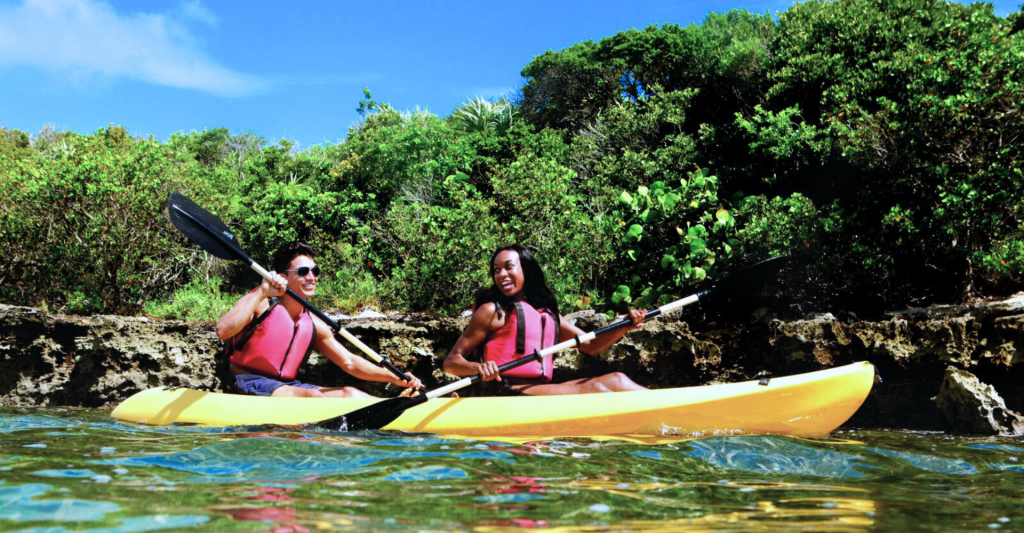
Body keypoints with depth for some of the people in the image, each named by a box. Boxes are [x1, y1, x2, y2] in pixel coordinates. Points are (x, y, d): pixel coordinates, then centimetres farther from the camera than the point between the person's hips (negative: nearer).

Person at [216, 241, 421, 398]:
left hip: (287, 386, 6)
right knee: (311, 396, -30)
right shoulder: (261, 305, -8)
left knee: (348, 394, -12)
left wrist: (396, 378, 0)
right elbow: (223, 330, -26)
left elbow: (350, 363, 10)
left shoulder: (313, 324, 9)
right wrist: (261, 293, -26)